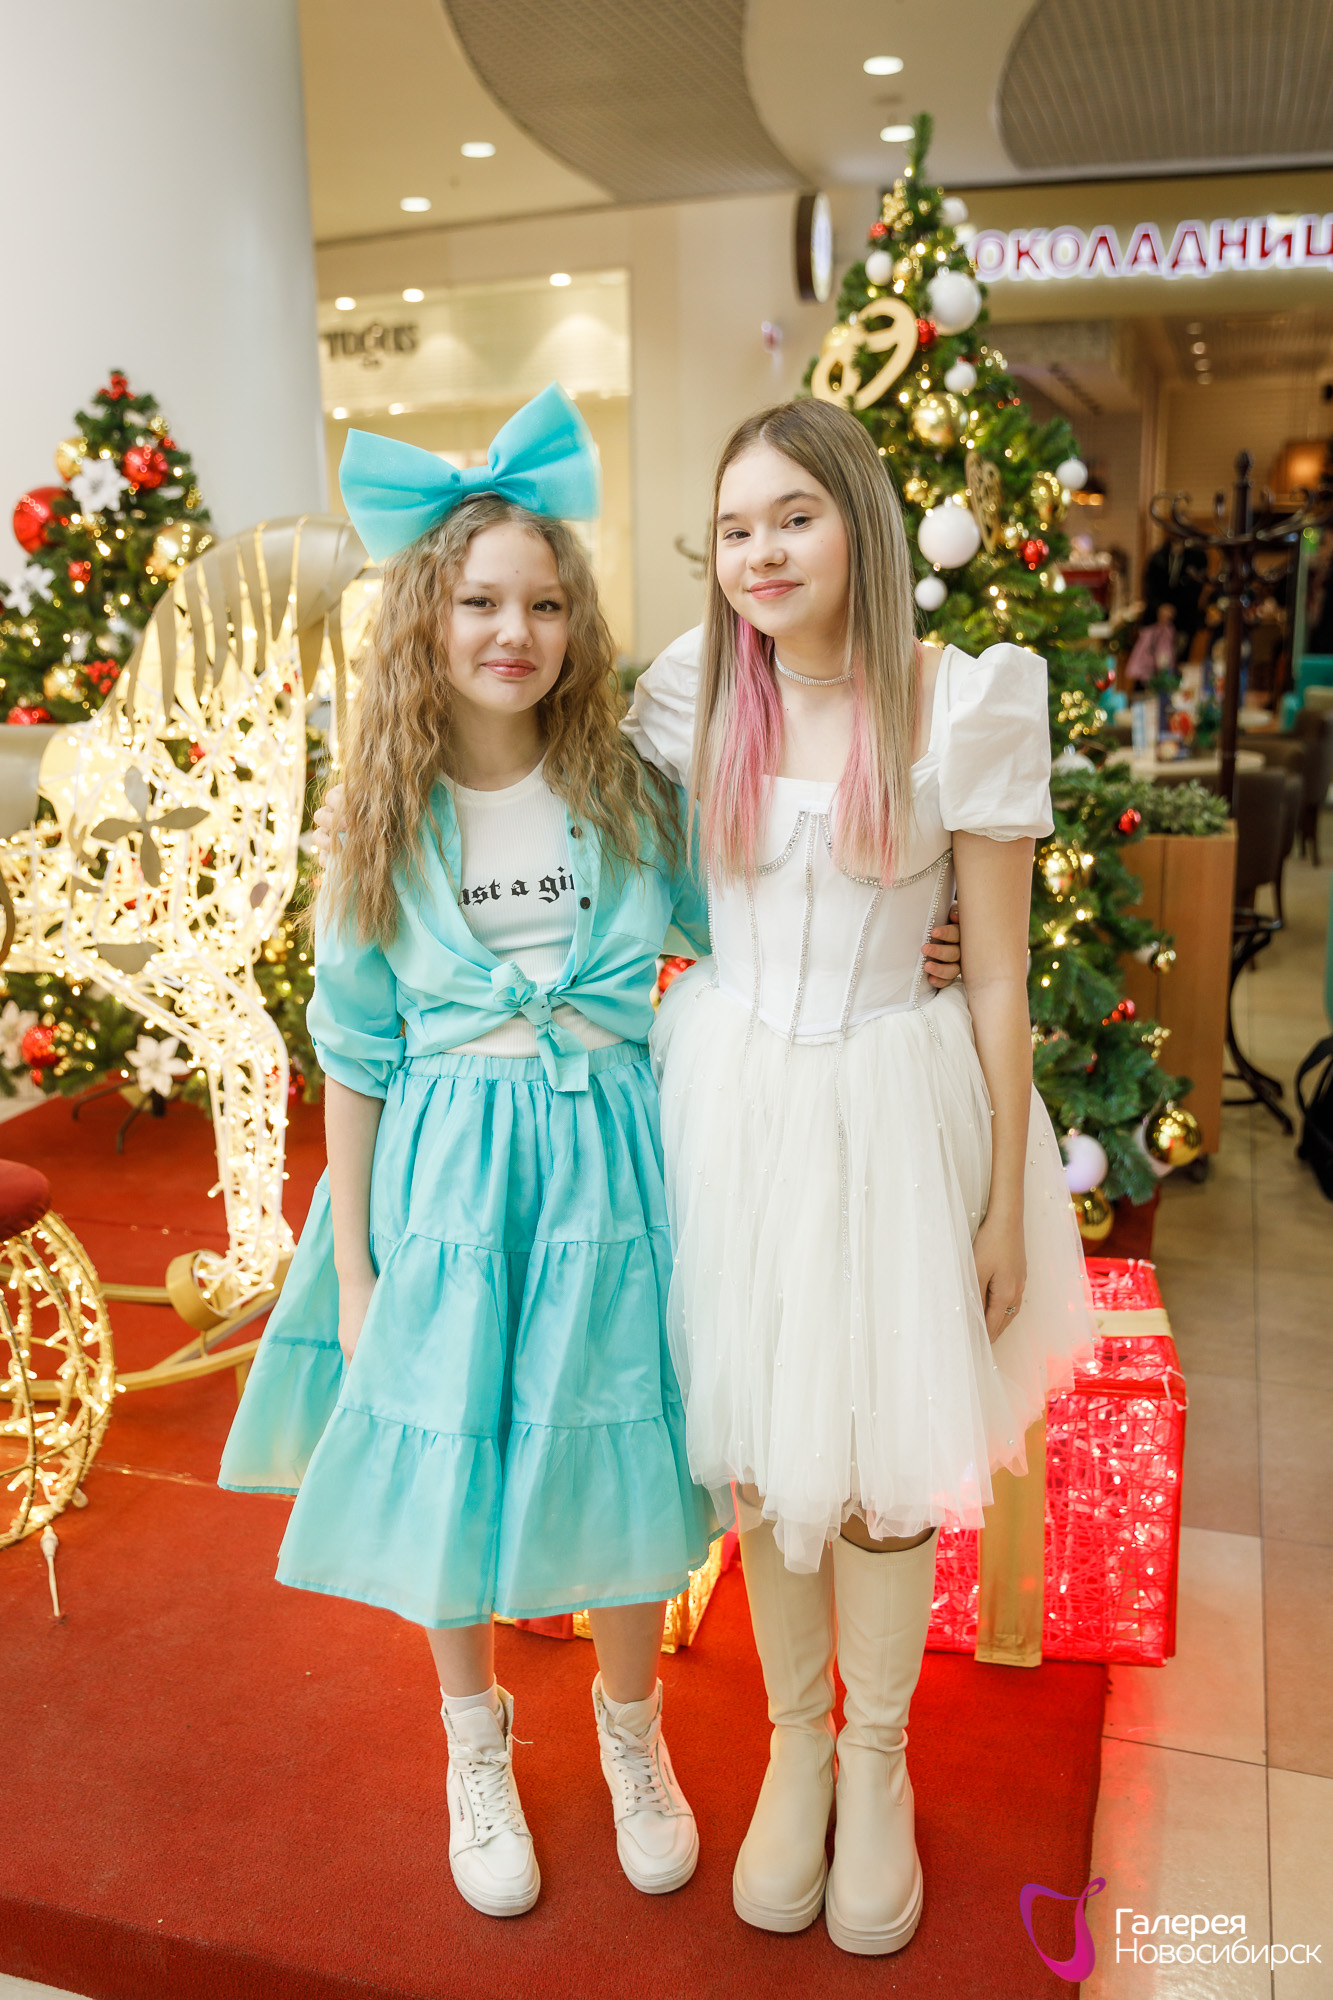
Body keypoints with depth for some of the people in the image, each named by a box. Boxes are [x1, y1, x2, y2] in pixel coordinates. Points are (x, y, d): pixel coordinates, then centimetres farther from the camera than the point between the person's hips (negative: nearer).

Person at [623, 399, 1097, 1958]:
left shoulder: (962, 705, -10)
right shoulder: (697, 692, -1)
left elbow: (998, 977, -6)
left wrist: (1005, 1202, -5)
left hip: (890, 1102, -2)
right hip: (730, 1094, 3)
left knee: (880, 1454, 8)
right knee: (755, 1442, 13)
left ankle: (879, 1758, 36)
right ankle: (795, 1742, 39)